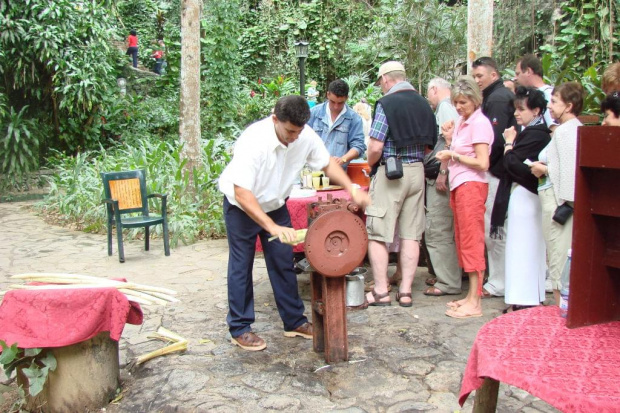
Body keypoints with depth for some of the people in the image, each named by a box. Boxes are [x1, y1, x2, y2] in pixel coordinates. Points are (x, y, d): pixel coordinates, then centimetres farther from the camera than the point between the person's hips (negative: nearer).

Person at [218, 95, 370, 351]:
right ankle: (239, 329, 12)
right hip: (242, 206, -5)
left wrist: (352, 191, -16)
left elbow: (327, 164, -1)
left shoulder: (306, 137, -19)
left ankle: (294, 322, 19)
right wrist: (273, 228, -43)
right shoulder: (254, 140, -35)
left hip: (275, 205, 5)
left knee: (283, 263, 7)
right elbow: (242, 194, -37)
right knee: (241, 265, 0)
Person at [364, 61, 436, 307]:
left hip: (390, 172, -6)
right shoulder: (423, 104, 9)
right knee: (411, 234, 9)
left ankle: (381, 292, 5)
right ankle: (405, 292, 13)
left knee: (377, 234, 2)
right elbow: (430, 144, 14)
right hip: (417, 171, 7)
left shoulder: (386, 104, -11)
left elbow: (376, 148, -16)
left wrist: (371, 163, 3)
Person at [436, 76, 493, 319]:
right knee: (463, 241, 11)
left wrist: (453, 155, -9)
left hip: (471, 186, -10)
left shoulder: (479, 123, -10)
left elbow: (482, 162, -17)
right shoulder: (461, 122, 16)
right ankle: (471, 296, 20)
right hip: (459, 186, 10)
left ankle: (475, 303, -3)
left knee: (472, 242, -7)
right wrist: (449, 139, 6)